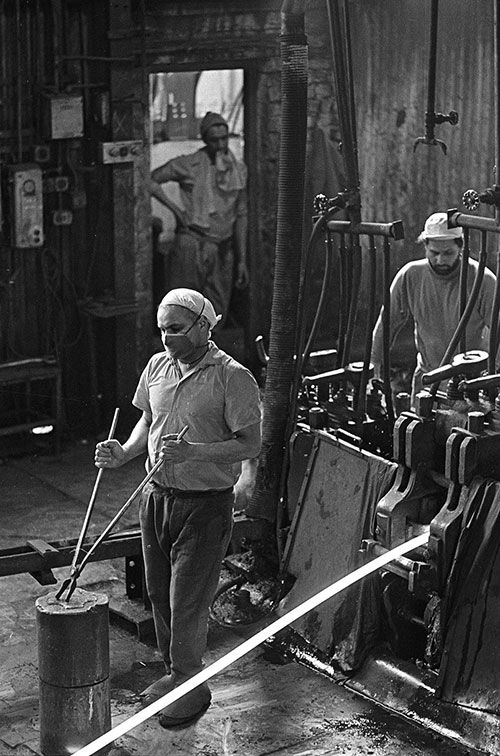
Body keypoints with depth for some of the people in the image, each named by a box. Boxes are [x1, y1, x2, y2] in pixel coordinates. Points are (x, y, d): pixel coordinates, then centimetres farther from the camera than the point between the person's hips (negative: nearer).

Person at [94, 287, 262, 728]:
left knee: (188, 602, -1)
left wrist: (192, 452, -26)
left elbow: (250, 444, -15)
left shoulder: (232, 377, -14)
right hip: (157, 497, 6)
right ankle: (175, 673, 32)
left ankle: (190, 687, 16)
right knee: (160, 594, 15)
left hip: (205, 505, -6)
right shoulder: (157, 366, 6)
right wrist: (124, 453, 0)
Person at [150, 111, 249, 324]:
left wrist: (242, 260, 10)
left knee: (217, 314, 8)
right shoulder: (189, 165, -6)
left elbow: (240, 216, 12)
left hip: (223, 249, 5)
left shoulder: (239, 169, 9)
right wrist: (175, 209, -8)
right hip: (192, 243, -5)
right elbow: (151, 180, -1)